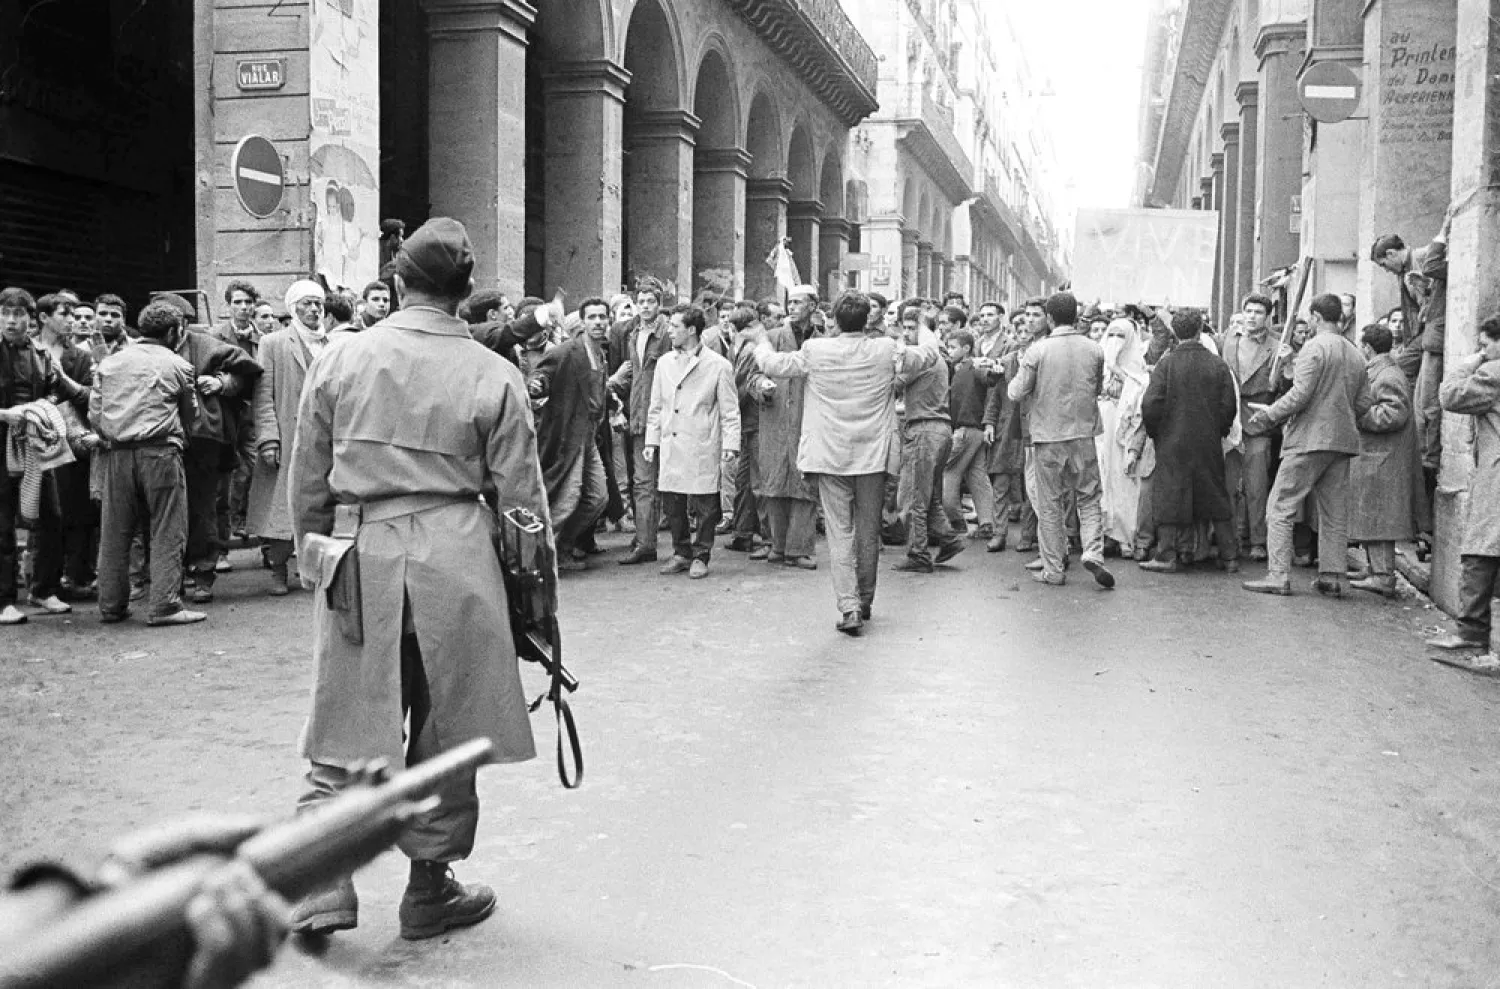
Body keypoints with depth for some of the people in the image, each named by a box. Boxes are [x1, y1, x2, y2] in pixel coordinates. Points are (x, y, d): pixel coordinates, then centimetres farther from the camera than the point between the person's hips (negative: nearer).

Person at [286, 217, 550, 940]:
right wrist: (541, 578, 10)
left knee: (346, 731, 11)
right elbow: (519, 495, 0)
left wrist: (312, 554, 21)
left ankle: (323, 887, 5)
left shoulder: (339, 360, 1)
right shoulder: (494, 375, -3)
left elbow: (307, 480, 7)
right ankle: (429, 891, 24)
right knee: (444, 732, 12)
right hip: (455, 556, -1)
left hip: (360, 558, 1)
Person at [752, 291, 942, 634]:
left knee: (839, 532, 2)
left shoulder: (814, 351, -9)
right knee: (869, 531, 14)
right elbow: (930, 354, 10)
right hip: (873, 455, 1)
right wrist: (923, 329, 32)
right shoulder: (887, 351, -6)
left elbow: (770, 364, 2)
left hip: (830, 457, -1)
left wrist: (762, 341, 24)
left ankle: (848, 606, -8)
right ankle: (865, 602, 28)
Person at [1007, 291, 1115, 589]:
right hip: (1083, 435, 2)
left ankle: (1053, 569, 10)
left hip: (1048, 436, -2)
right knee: (1089, 498, 12)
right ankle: (1093, 552, -6)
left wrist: (1020, 373, 12)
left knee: (1050, 504, 6)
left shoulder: (1038, 350, -9)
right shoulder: (1094, 350, 0)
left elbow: (1016, 393, -6)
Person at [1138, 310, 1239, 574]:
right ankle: (1230, 555, 15)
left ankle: (1166, 556, 4)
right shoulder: (1218, 365, -1)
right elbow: (1230, 406, 0)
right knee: (1216, 499, 12)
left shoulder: (1166, 364, -9)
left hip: (1172, 443, -3)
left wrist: (1153, 432, 3)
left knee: (1169, 497, 4)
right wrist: (1219, 431, 15)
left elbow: (1150, 404, -13)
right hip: (1209, 444, 3)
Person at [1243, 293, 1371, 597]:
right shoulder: (1356, 355, 14)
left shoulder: (1315, 346, -9)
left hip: (1309, 438, -7)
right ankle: (1332, 577, 12)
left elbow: (1301, 394, -17)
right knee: (1335, 512, 11)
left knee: (1280, 507, -3)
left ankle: (1278, 577, -8)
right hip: (1343, 441, 8)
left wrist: (1268, 416, -9)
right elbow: (1364, 403, 13)